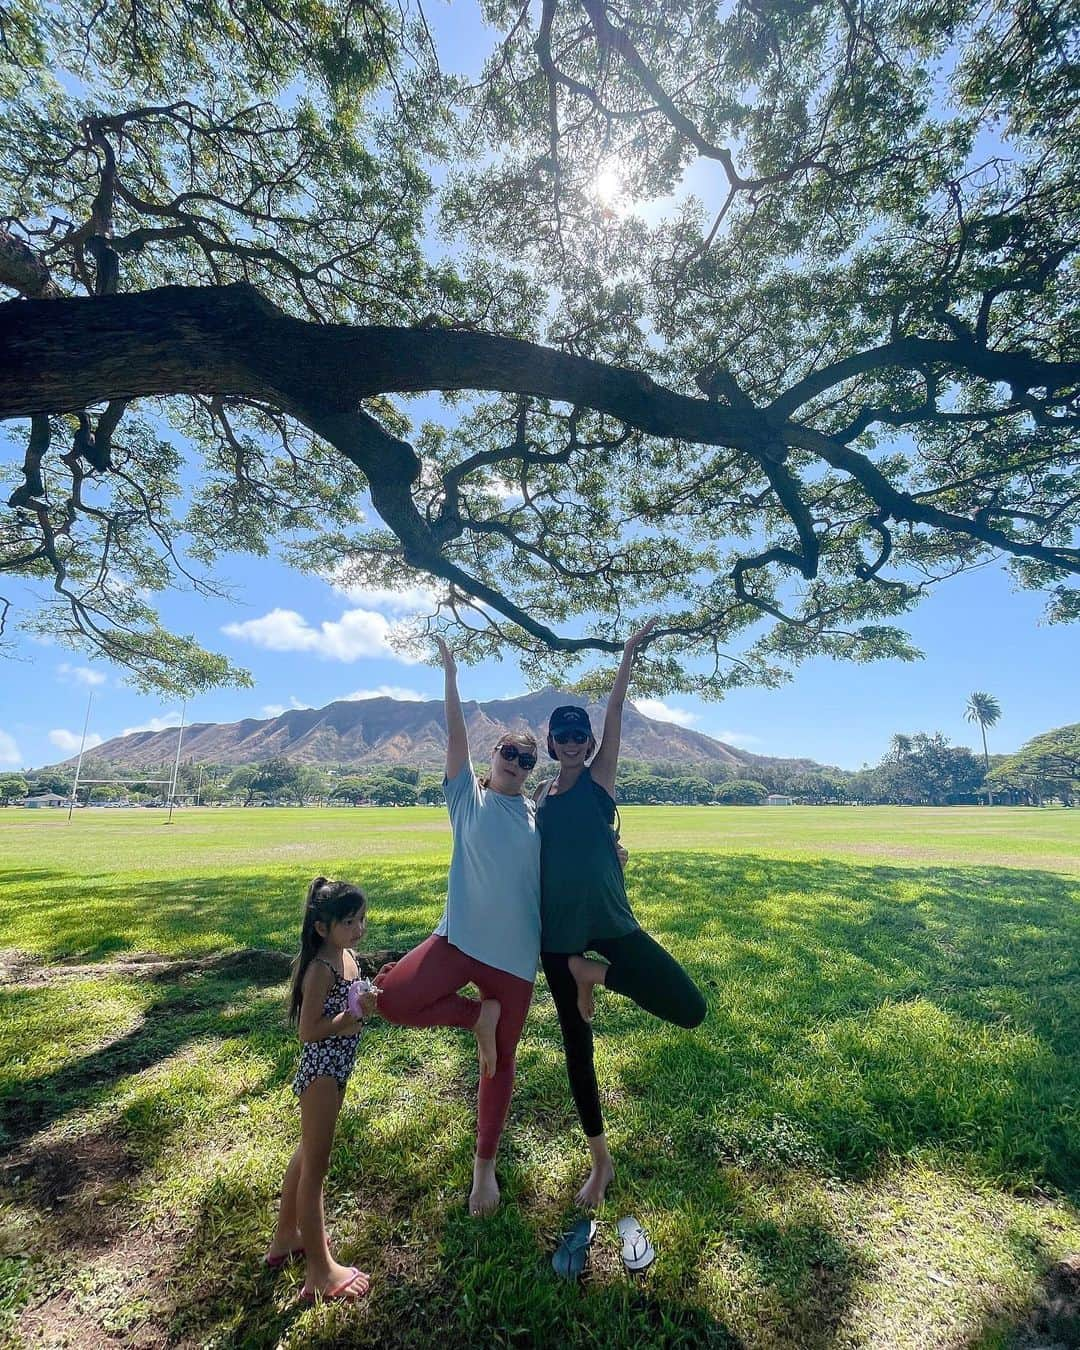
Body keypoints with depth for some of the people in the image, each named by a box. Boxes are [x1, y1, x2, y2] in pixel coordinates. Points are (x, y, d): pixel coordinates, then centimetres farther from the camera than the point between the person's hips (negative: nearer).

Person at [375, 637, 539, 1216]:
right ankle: (476, 1015, 5)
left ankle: (485, 1166, 39)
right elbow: (456, 738, -6)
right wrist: (450, 675, -10)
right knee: (391, 999, -21)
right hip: (458, 939, 0)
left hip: (516, 957, 1)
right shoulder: (469, 798, 1)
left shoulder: (543, 820, 5)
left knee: (500, 1064, 12)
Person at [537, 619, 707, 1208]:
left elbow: (614, 712, -12)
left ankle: (597, 973, 8)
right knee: (576, 1045, 14)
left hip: (609, 921, -2)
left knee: (690, 1010, -15)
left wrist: (629, 653, -14)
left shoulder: (600, 777, -4)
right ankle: (600, 1161, 37)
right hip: (556, 931, 3)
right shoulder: (541, 795, 6)